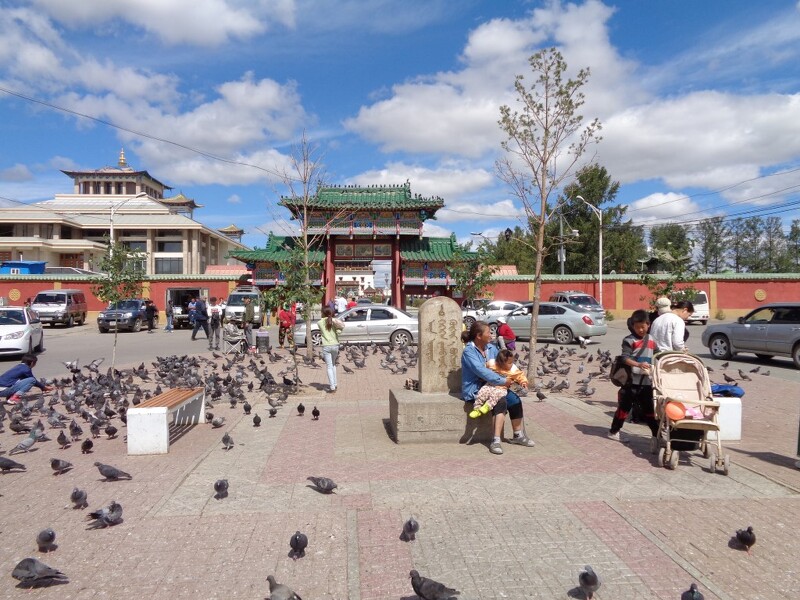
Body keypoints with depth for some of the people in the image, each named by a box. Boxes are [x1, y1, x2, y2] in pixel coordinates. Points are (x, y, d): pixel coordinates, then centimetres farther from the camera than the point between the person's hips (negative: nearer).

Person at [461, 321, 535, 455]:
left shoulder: (491, 348, 9)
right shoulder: (469, 351, -16)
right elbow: (481, 371, -27)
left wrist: (510, 377, -11)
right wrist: (503, 381, -26)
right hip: (475, 390, -7)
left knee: (515, 400, -10)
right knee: (501, 402, -29)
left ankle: (518, 435, 6)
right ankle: (496, 441, -30)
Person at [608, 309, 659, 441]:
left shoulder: (651, 340, 11)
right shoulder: (629, 340, -8)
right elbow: (625, 358, -17)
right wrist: (639, 364, -31)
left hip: (647, 382, 5)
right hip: (631, 381, -4)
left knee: (649, 408, 13)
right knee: (624, 407, 4)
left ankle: (657, 433, 21)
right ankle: (614, 431, 17)